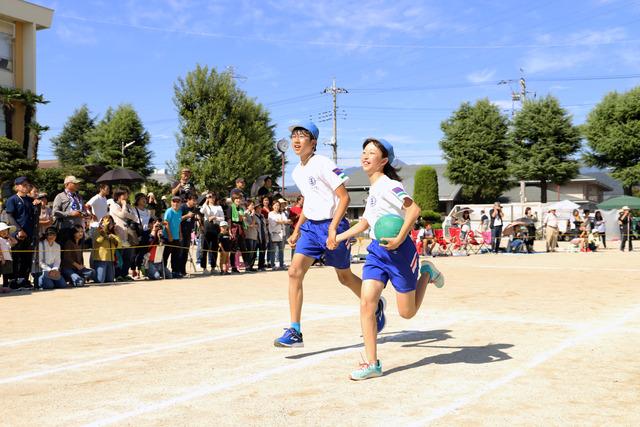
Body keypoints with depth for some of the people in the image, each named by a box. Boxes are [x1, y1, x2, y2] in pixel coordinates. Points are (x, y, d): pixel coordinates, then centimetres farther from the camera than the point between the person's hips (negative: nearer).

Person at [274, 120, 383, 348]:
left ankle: (376, 306, 37)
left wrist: (332, 228, -24)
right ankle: (294, 332, -8)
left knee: (345, 277, 9)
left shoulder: (323, 164, -14)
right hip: (310, 226, 7)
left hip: (332, 225, -6)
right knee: (294, 272, -10)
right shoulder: (297, 172, 10)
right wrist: (297, 230, 18)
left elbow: (344, 197, -16)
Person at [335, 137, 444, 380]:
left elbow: (414, 209, -26)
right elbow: (365, 223, 26)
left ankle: (427, 274, 30)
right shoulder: (373, 188, 14)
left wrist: (400, 239, -30)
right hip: (377, 250, 7)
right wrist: (338, 237, 26)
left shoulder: (388, 184, -13)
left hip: (399, 250, -7)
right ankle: (372, 364, -4)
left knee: (407, 313, 3)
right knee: (366, 302, -10)